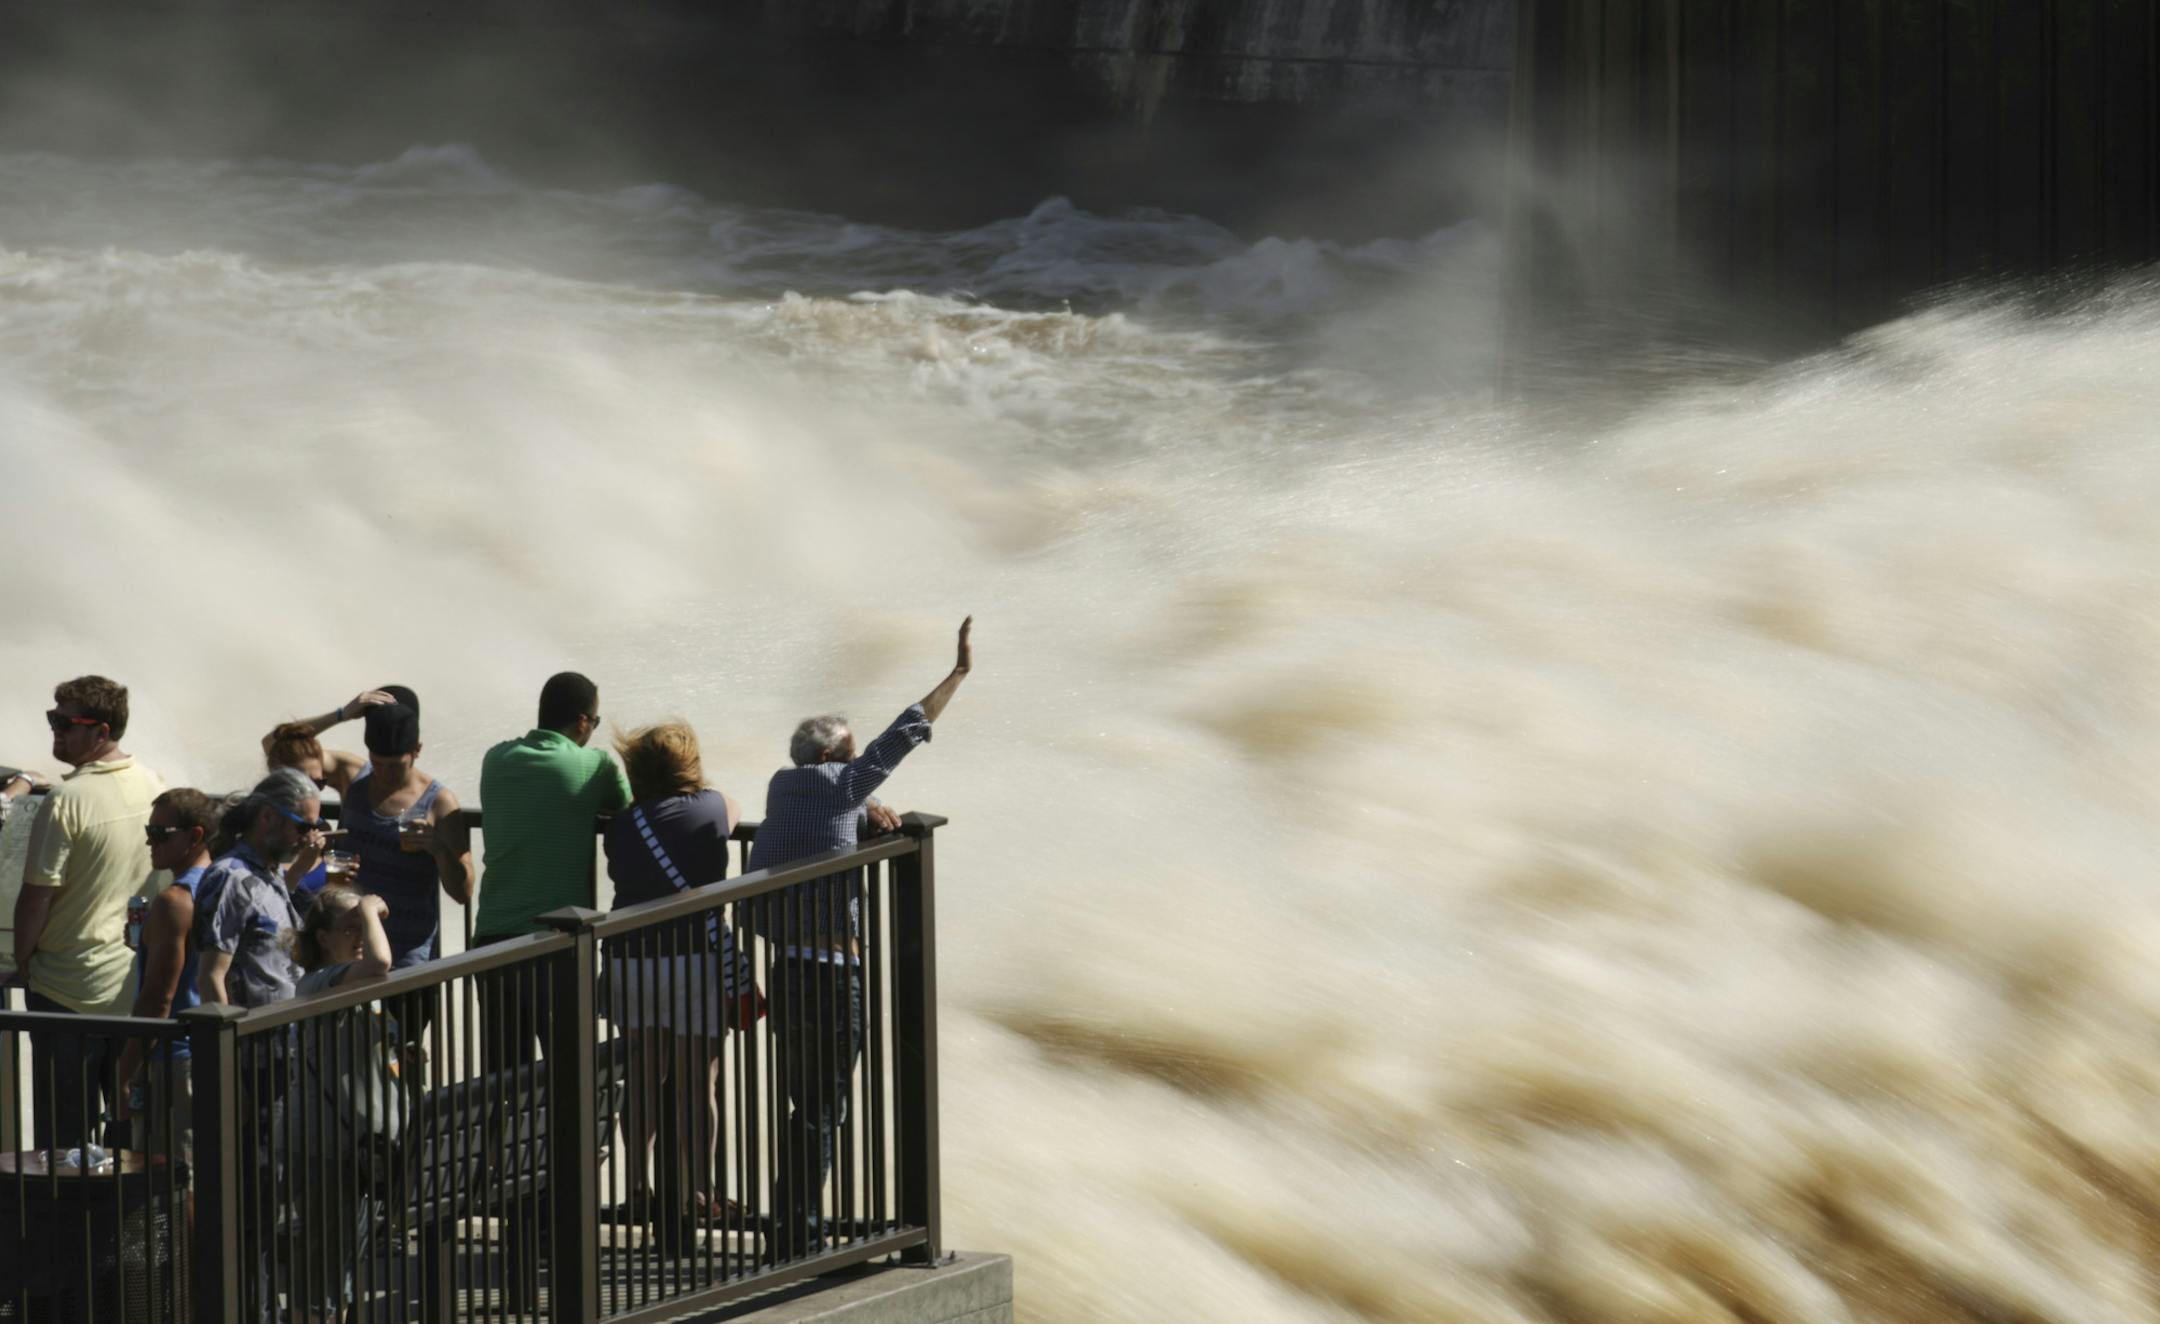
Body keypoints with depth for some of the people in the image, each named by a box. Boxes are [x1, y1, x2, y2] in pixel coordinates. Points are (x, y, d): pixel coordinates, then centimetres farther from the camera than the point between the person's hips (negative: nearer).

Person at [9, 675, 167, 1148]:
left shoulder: (66, 801, -18)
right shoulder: (154, 787, 3)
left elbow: (37, 896, -15)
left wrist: (23, 961, -1)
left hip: (69, 988, -6)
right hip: (139, 983, 6)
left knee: (65, 1138, 1)